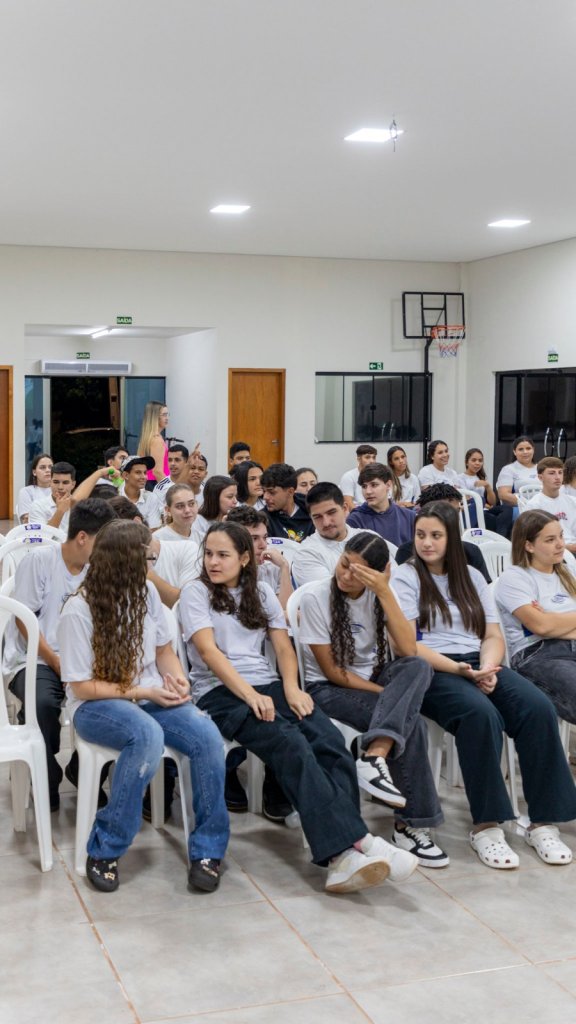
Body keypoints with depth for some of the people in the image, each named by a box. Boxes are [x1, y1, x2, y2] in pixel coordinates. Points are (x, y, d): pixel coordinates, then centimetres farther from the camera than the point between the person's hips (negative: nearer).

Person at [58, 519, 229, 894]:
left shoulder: (146, 592, 2)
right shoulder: (78, 612, -14)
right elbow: (81, 687, -12)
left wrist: (179, 680, -8)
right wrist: (142, 693, -18)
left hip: (151, 698, 5)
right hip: (96, 706, -5)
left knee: (207, 735, -25)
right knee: (148, 736, -38)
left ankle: (208, 849, -11)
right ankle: (105, 849, -21)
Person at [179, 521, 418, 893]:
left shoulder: (261, 593, 20)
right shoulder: (196, 593, 6)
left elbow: (284, 646, 13)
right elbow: (209, 652, -8)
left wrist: (291, 687, -8)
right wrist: (250, 695, -20)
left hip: (267, 684, 5)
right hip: (220, 692, -4)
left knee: (331, 741, -25)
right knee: (291, 744, -31)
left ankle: (343, 851, -35)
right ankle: (353, 842, -37)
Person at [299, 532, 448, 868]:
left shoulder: (378, 596, -1)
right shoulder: (316, 600, -13)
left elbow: (408, 653, -16)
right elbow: (332, 671, -13)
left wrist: (385, 592, -24)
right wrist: (392, 695, -19)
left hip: (375, 680, 5)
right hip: (329, 690, -5)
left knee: (419, 667, -31)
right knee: (411, 724, -30)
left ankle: (375, 755, -42)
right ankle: (412, 825, -25)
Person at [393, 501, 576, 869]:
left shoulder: (471, 577, 18)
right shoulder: (405, 578, 4)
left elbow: (494, 636, 12)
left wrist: (487, 668, -12)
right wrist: (458, 669, -19)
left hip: (479, 665, 5)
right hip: (431, 671, -4)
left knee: (539, 708, -25)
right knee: (480, 713, -36)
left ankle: (543, 822, -20)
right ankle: (486, 825, -27)